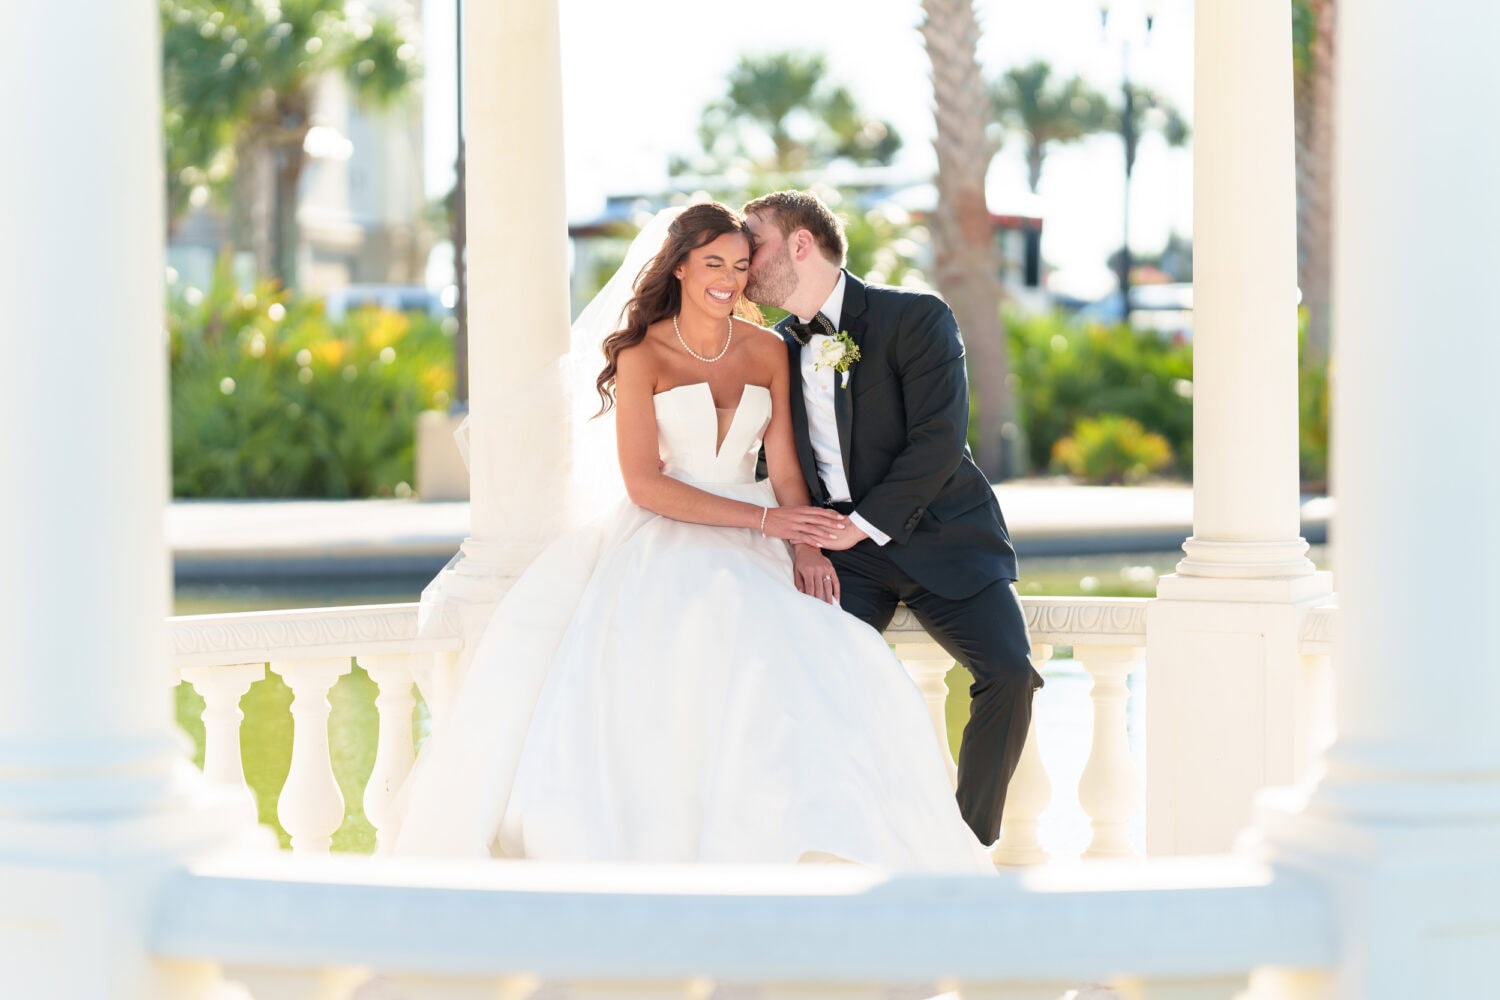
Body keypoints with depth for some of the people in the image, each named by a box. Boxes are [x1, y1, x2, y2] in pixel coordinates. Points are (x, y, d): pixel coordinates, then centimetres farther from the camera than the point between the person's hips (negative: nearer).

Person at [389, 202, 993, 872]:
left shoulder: (768, 352, 10)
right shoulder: (641, 356, 0)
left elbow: (783, 466, 7)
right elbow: (644, 483, -8)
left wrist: (803, 544, -15)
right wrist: (762, 518, -16)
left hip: (751, 549, 2)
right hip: (661, 538, -2)